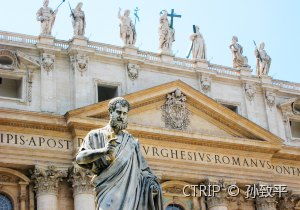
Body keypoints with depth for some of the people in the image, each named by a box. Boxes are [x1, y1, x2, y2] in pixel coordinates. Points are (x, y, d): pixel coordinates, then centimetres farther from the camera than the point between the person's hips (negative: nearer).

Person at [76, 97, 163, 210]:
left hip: (129, 190, 2)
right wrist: (103, 151, -15)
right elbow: (79, 158, 0)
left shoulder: (131, 141, 20)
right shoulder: (96, 135, 12)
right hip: (108, 189, -2)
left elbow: (142, 167, 19)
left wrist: (152, 184, 1)